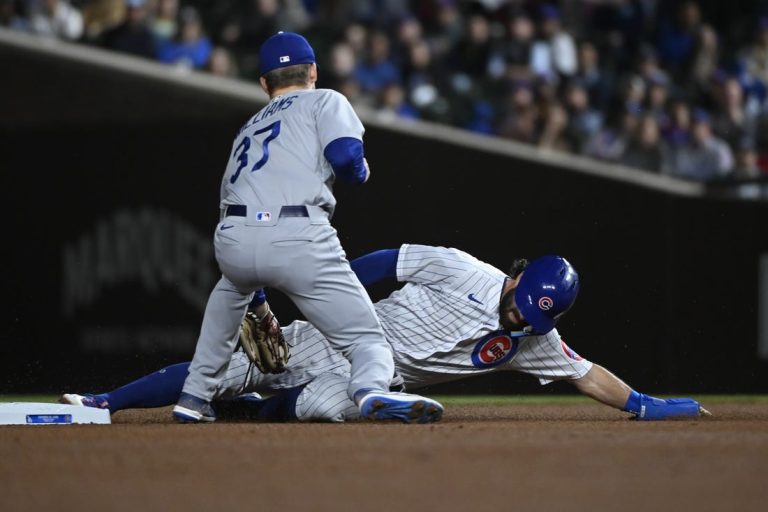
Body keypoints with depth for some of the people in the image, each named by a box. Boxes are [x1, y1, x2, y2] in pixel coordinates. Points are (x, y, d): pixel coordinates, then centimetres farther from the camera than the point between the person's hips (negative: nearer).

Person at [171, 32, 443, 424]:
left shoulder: (248, 129, 36)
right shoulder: (325, 101, 19)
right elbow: (346, 157, -3)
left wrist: (258, 305, 45)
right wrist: (361, 170, 22)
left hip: (231, 243, 5)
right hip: (298, 240, -5)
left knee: (231, 287, 40)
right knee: (367, 338, 0)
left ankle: (195, 396, 34)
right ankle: (371, 389, -35)